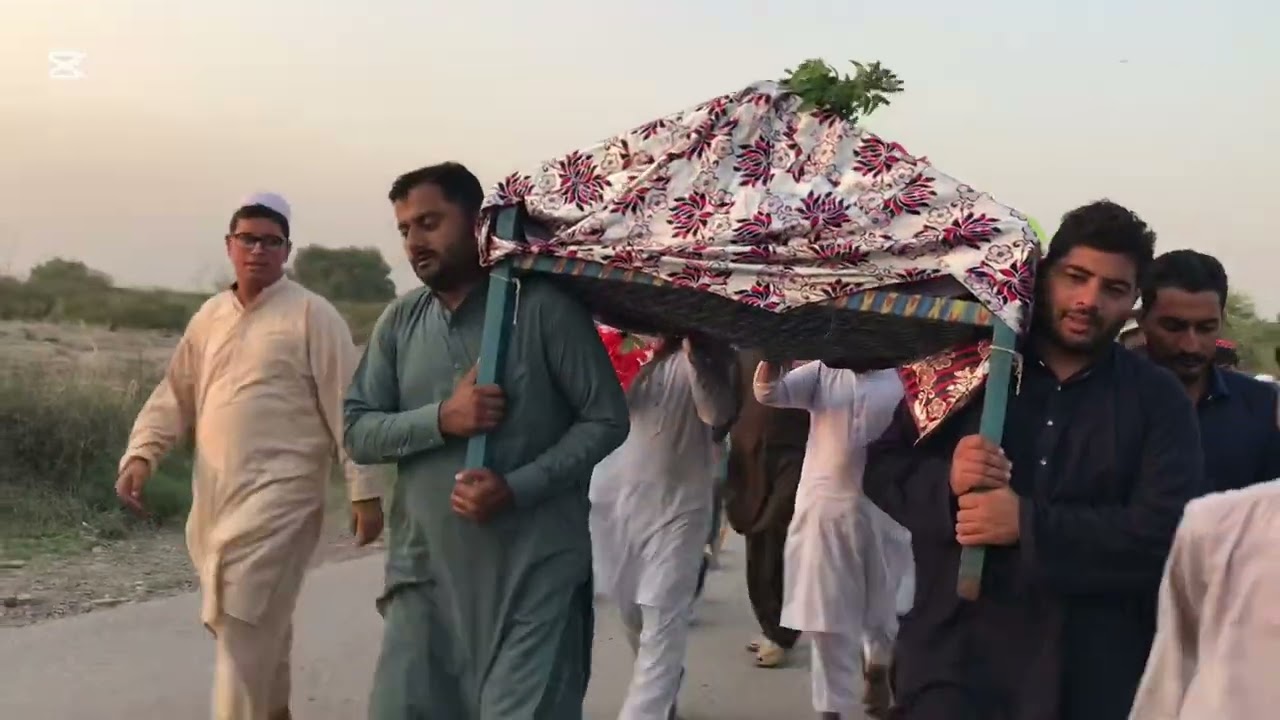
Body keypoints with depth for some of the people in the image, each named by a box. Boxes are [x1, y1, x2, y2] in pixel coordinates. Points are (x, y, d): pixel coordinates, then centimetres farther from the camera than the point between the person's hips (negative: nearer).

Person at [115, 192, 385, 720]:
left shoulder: (312, 315, -5)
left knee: (243, 633, -10)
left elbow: (348, 407, -8)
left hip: (277, 499, -6)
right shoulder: (209, 317, 13)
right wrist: (142, 454, -1)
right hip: (215, 499, 6)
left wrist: (365, 490, -12)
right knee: (260, 629, 18)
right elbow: (174, 396, 15)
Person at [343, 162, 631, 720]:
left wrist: (516, 488, -17)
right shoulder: (398, 322, 9)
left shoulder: (543, 307, -5)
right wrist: (441, 418, -13)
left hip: (535, 576, -4)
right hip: (426, 573, 4)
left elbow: (606, 420, -5)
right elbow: (356, 430, 5)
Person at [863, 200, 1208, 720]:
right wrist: (944, 482, -15)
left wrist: (1028, 524, -20)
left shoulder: (1159, 401, 1)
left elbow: (1169, 533, -11)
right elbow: (882, 468, 7)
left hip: (1093, 678, 0)